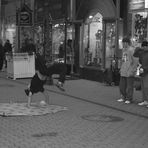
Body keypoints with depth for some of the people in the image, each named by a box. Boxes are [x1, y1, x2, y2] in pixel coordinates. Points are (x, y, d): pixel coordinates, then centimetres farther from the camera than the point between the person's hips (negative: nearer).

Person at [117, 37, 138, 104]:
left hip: (130, 72, -8)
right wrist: (121, 68, 19)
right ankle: (123, 98, 19)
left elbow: (135, 61, -16)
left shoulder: (131, 50, -13)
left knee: (129, 86, 0)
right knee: (122, 85, 9)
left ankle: (129, 99, 9)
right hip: (123, 72, 8)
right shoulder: (124, 49, 14)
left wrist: (132, 70, -18)